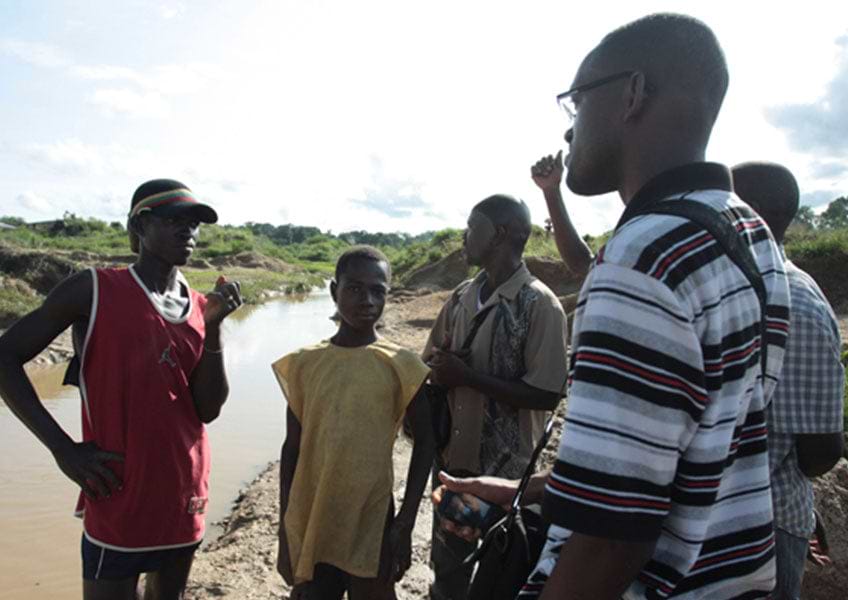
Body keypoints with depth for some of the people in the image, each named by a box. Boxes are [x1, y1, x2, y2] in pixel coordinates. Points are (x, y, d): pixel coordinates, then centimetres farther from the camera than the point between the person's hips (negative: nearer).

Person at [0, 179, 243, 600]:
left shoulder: (201, 308, 3)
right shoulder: (94, 291, -9)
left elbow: (208, 410, -2)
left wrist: (214, 327, -13)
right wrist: (63, 448, -13)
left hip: (184, 498, 5)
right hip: (119, 498, -5)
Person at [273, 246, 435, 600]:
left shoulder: (401, 366, -7)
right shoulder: (305, 364, -1)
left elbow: (424, 443, -1)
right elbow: (292, 449, 4)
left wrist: (405, 523, -5)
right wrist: (284, 531, 5)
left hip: (372, 527, -1)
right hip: (309, 528, 2)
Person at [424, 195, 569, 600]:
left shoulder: (539, 305, -16)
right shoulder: (462, 297, 3)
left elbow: (546, 395, -20)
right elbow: (433, 362, 13)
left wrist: (466, 375, -20)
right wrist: (441, 369, -10)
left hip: (505, 465, -6)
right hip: (453, 454, 6)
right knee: (446, 565, 21)